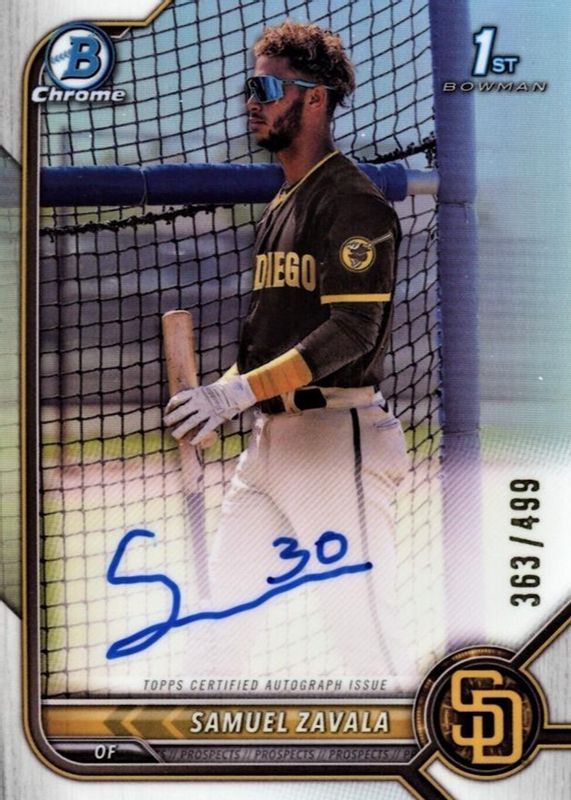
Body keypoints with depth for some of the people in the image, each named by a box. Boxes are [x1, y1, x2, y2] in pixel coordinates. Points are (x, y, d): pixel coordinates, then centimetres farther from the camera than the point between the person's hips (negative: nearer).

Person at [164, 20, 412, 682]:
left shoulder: (353, 201, -10)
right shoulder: (279, 206, 18)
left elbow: (352, 332, -20)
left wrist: (240, 390, -24)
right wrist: (216, 395, 9)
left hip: (335, 437, -9)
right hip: (269, 440, 9)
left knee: (364, 634, -5)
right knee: (221, 603, 14)